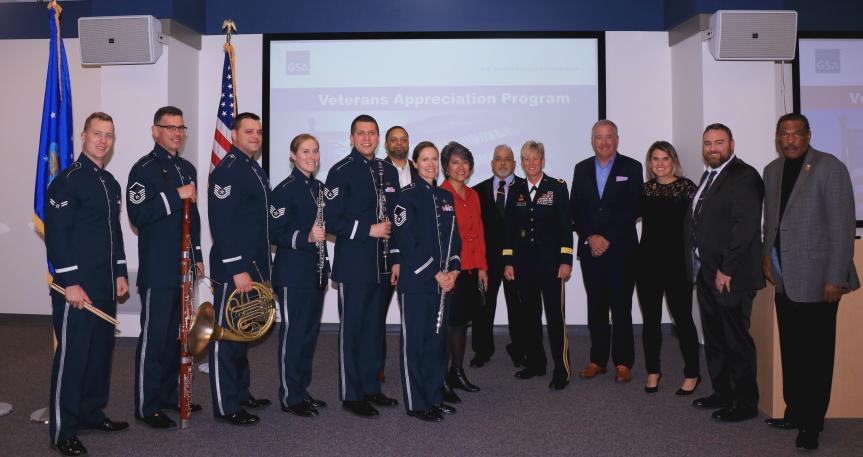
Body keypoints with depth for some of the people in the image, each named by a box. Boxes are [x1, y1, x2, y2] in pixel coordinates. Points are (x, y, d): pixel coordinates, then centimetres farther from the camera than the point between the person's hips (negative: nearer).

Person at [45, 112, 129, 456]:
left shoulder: (110, 183, 14)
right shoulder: (67, 181, -11)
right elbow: (55, 234, -16)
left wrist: (120, 273, 15)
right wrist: (69, 282, -19)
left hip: (105, 285, 8)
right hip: (76, 286, -8)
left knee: (101, 348, 15)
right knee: (72, 353, -1)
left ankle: (91, 412, 30)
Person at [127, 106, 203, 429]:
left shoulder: (187, 169, 15)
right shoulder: (144, 169, -7)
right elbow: (137, 215, -18)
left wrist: (197, 255, 18)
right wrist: (174, 196, -23)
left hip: (182, 268, 7)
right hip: (157, 270, -7)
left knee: (176, 333, 15)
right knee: (153, 336, -2)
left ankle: (169, 393, 27)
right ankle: (146, 406, 8)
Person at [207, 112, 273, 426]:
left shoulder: (255, 170, 15)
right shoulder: (227, 171, -14)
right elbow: (221, 224, -20)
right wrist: (238, 270, -23)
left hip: (252, 269, 9)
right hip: (232, 271, -9)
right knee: (227, 337, 0)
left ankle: (241, 394, 30)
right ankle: (226, 406, 9)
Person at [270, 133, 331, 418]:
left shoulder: (319, 188, 11)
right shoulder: (285, 190, -11)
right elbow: (275, 234, -14)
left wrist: (324, 267, 11)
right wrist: (306, 237, -29)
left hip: (315, 271, 8)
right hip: (292, 273, -7)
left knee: (310, 332, 13)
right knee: (293, 333, 0)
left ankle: (301, 390, 26)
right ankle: (289, 397, 12)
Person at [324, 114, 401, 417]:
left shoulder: (388, 171, 12)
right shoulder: (341, 172, -6)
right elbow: (332, 222, -12)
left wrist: (395, 259, 10)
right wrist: (369, 230, -16)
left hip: (381, 265, 6)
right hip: (353, 266, -6)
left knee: (375, 326, 13)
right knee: (352, 328, 2)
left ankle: (371, 387, 26)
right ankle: (351, 394, 13)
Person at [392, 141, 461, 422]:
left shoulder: (445, 197, 12)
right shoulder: (407, 197, -7)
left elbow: (453, 237, 13)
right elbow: (407, 243, -14)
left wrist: (453, 270, -2)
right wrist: (434, 274, -15)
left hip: (444, 281, 6)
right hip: (416, 282, -6)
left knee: (438, 339, 12)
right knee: (415, 341, 2)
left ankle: (434, 397, 25)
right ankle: (416, 403, 13)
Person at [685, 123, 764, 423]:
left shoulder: (744, 176, -12)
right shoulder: (709, 176, 17)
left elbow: (745, 226, -19)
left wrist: (726, 269, -20)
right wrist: (698, 267, 11)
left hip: (730, 276, -9)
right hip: (706, 274, 9)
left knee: (737, 341, 2)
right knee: (713, 338, 16)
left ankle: (745, 403, 15)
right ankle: (722, 393, 29)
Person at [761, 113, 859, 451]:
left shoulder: (830, 168, -9)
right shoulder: (771, 171, 11)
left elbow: (842, 226, -12)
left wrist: (835, 278, -14)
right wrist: (767, 254, 9)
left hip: (815, 279, -6)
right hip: (785, 280, 6)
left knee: (815, 355, 3)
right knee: (791, 351, 13)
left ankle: (811, 424, 14)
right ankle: (794, 413, 25)